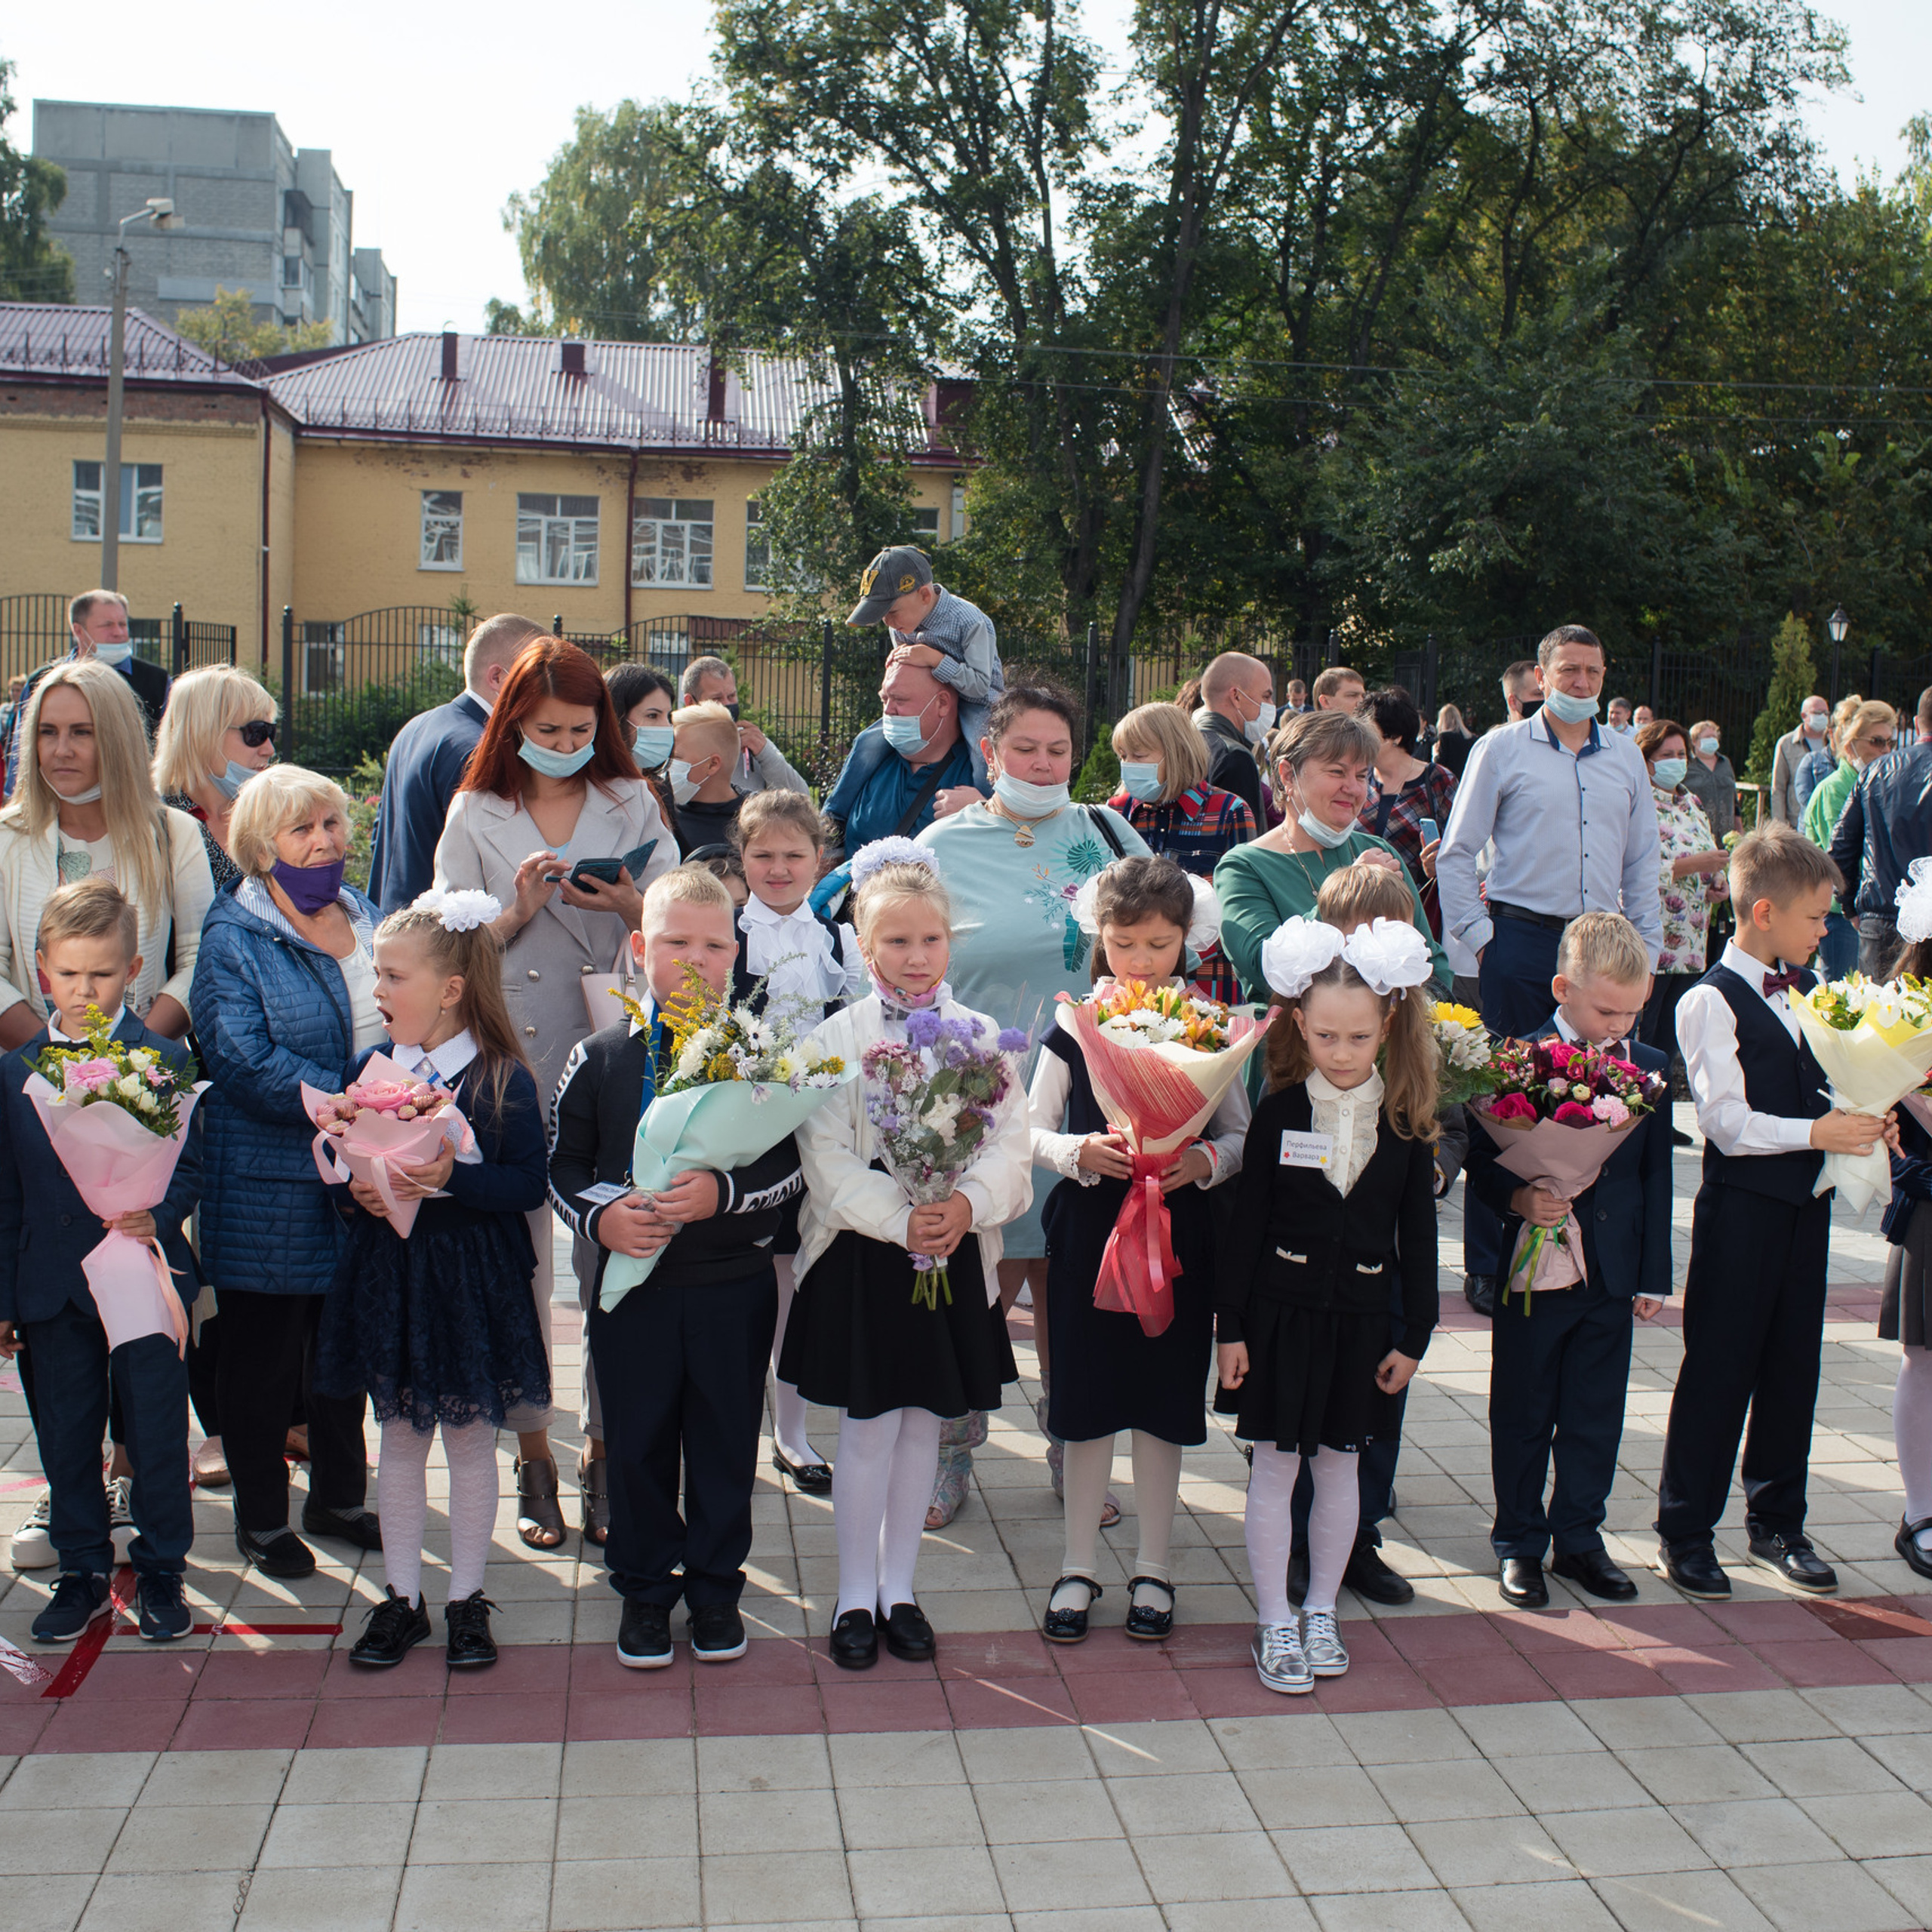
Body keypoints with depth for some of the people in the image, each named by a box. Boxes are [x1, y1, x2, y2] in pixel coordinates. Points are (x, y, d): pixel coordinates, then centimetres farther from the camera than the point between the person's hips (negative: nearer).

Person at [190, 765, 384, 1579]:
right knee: (263, 1354, 7)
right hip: (269, 1185, -5)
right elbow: (243, 1058, -19)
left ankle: (340, 1497, 32)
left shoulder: (366, 917, 10)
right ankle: (261, 1518, 22)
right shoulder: (232, 936, -9)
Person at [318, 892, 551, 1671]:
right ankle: (402, 1596, 26)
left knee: (469, 1438, 8)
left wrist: (453, 1178, -27)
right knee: (399, 1437, 13)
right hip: (387, 1273, 4)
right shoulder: (367, 1068, 3)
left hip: (473, 1278, -4)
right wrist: (358, 1190, -12)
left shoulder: (503, 1078, -11)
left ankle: (466, 1599, 22)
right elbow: (339, 1163, 9)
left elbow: (527, 1184, -14)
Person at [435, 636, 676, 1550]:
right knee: (520, 1261, 2)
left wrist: (628, 907, -10)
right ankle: (532, 1455, 14)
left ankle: (607, 1450, 11)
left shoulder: (631, 804, 12)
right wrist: (519, 911, -9)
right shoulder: (475, 815, 10)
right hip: (508, 1064, 0)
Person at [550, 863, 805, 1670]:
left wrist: (725, 1193, -19)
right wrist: (598, 1215, -13)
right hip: (632, 1283, 1)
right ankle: (644, 1588, 28)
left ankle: (715, 1587, 28)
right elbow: (565, 1163, 6)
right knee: (637, 1442, 10)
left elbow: (792, 1164, -3)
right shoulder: (601, 1057, 0)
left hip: (735, 1284, 0)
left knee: (726, 1441, 10)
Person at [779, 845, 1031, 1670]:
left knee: (922, 1422, 12)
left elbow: (1011, 1144, -3)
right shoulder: (838, 1037, -4)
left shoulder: (980, 1034, 3)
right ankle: (855, 1595, 17)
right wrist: (900, 1219, -22)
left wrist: (968, 1203, -21)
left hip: (954, 1253, 3)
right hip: (862, 1256, -2)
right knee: (869, 1426, 2)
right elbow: (828, 1159, -11)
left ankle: (899, 1589, 26)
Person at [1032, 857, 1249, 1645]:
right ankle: (1079, 1566, 21)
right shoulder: (1073, 1025, -1)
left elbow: (1242, 1134, 5)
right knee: (1087, 1401, 6)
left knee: (1164, 1401, 8)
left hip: (1179, 1232, 1)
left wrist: (1206, 1159, -16)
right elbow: (1032, 1131, 1)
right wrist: (1079, 1151, -18)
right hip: (1088, 1231, 0)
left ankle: (1152, 1569, 23)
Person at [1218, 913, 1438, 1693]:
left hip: (1362, 1317, 2)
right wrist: (1230, 1325, -5)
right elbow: (1246, 1223, -4)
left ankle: (1321, 1609, 29)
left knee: (1340, 1465, 13)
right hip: (1282, 1309, -2)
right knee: (1275, 1466, 4)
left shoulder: (1406, 1122, -3)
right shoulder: (1279, 1114, -7)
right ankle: (1274, 1622, 17)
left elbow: (1418, 1234, 3)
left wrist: (1414, 1335, 2)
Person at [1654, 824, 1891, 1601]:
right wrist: (1814, 1132, -24)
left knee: (1793, 1363, 14)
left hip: (1805, 1202, 7)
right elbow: (1730, 1123, -17)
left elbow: (1827, 1086, 17)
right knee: (1719, 1367, 0)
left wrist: (1864, 1120, -2)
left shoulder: (1810, 991, 11)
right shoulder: (1710, 1002, -12)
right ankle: (1685, 1529, 11)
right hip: (1740, 1205, -7)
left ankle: (1777, 1521, 27)